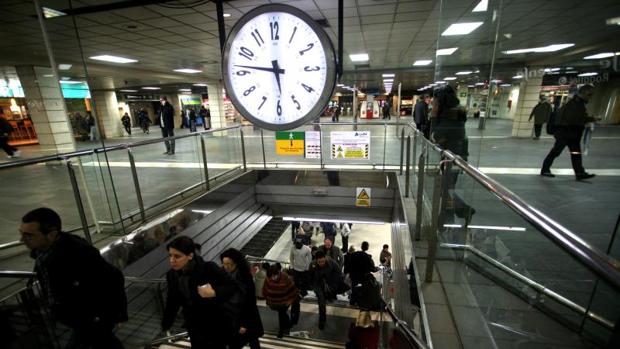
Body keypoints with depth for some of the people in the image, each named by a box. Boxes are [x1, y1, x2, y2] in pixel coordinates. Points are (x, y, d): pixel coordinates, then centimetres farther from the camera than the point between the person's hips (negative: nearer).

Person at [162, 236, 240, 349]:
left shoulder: (209, 268, -25)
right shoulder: (172, 275, -9)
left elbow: (234, 286, -19)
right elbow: (173, 301, 6)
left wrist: (214, 293, -34)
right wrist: (165, 325, 12)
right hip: (194, 327, 5)